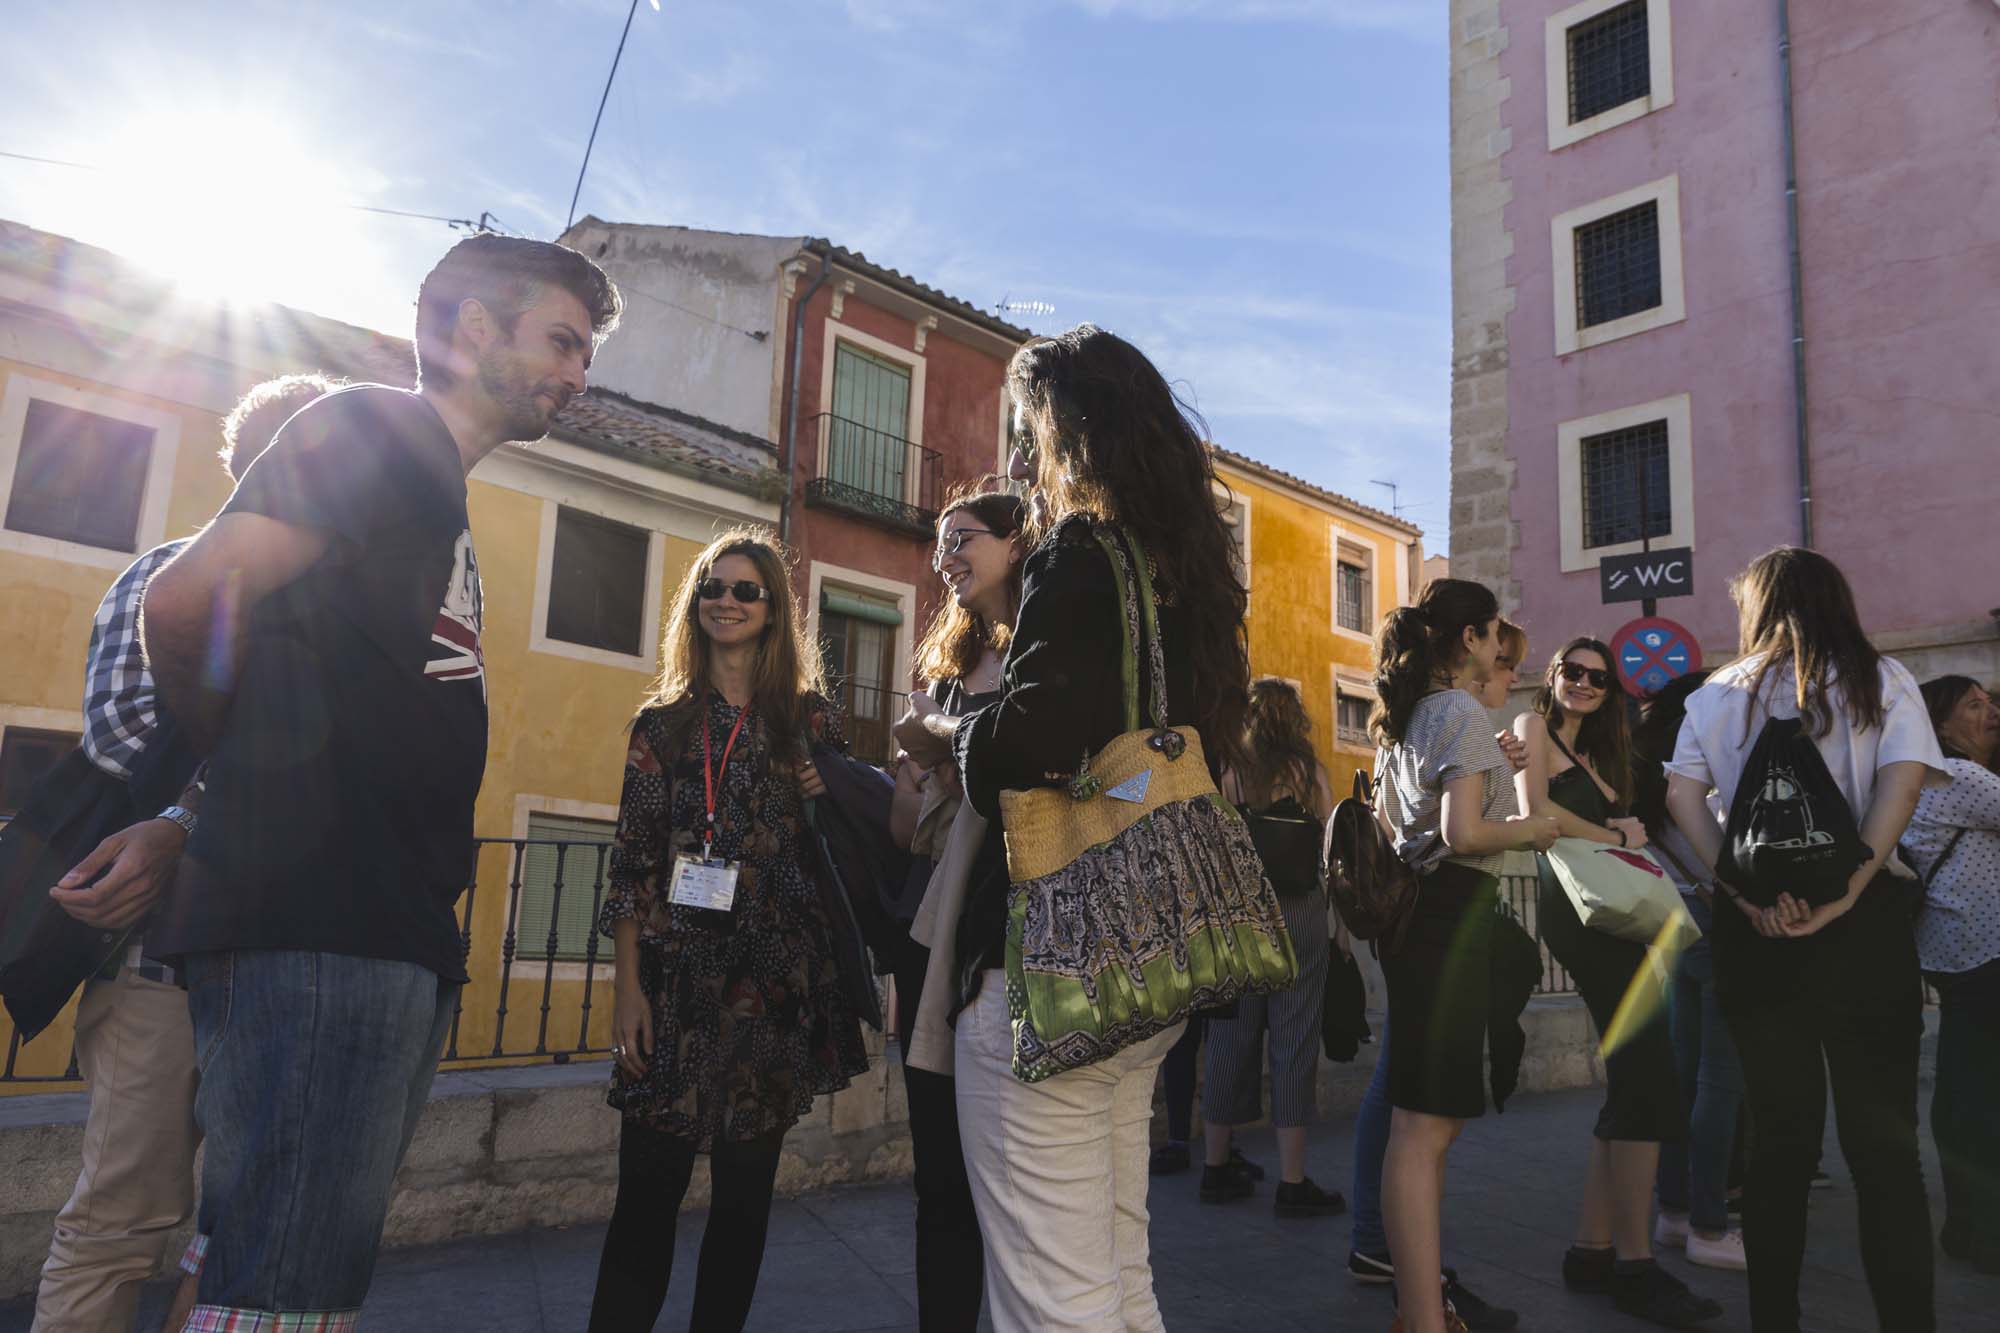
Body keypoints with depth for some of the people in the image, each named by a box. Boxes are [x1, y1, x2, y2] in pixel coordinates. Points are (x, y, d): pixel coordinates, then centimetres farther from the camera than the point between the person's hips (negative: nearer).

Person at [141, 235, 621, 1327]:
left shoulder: (438, 499, 23)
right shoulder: (372, 428, -4)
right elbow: (187, 600, -14)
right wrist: (240, 752, 1)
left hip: (394, 937, 9)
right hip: (312, 930, -9)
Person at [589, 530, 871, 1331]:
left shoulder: (810, 717, 6)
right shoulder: (664, 722, 7)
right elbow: (631, 862, 4)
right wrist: (628, 986, -3)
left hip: (774, 984, 0)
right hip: (677, 979, 0)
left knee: (747, 1189, 9)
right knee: (648, 1186, 0)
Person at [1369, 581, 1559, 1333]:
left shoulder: (1406, 717, 16)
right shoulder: (1464, 714, -11)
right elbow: (1464, 834, -21)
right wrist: (1530, 831, -2)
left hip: (1413, 904, 10)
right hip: (1453, 913, -10)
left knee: (1431, 1119, 16)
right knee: (1426, 1123, -10)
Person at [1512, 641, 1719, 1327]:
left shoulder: (1590, 752, 26)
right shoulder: (1533, 726, 1)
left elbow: (1613, 822, 17)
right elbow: (1535, 809, -13)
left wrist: (1626, 833, -3)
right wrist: (1618, 838, -4)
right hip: (1576, 905, -10)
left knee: (1632, 1083, 8)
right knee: (1646, 1078, -13)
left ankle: (1593, 1249, 14)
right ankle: (1635, 1264, -7)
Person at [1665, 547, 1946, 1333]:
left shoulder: (1719, 695, 10)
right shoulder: (1879, 679, 8)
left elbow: (1681, 792, -3)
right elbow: (1904, 774, -8)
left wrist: (1741, 890, -9)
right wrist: (1848, 887, -14)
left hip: (1755, 926, 2)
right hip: (1862, 921, -1)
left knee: (1780, 1135, 10)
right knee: (1883, 1141, 4)